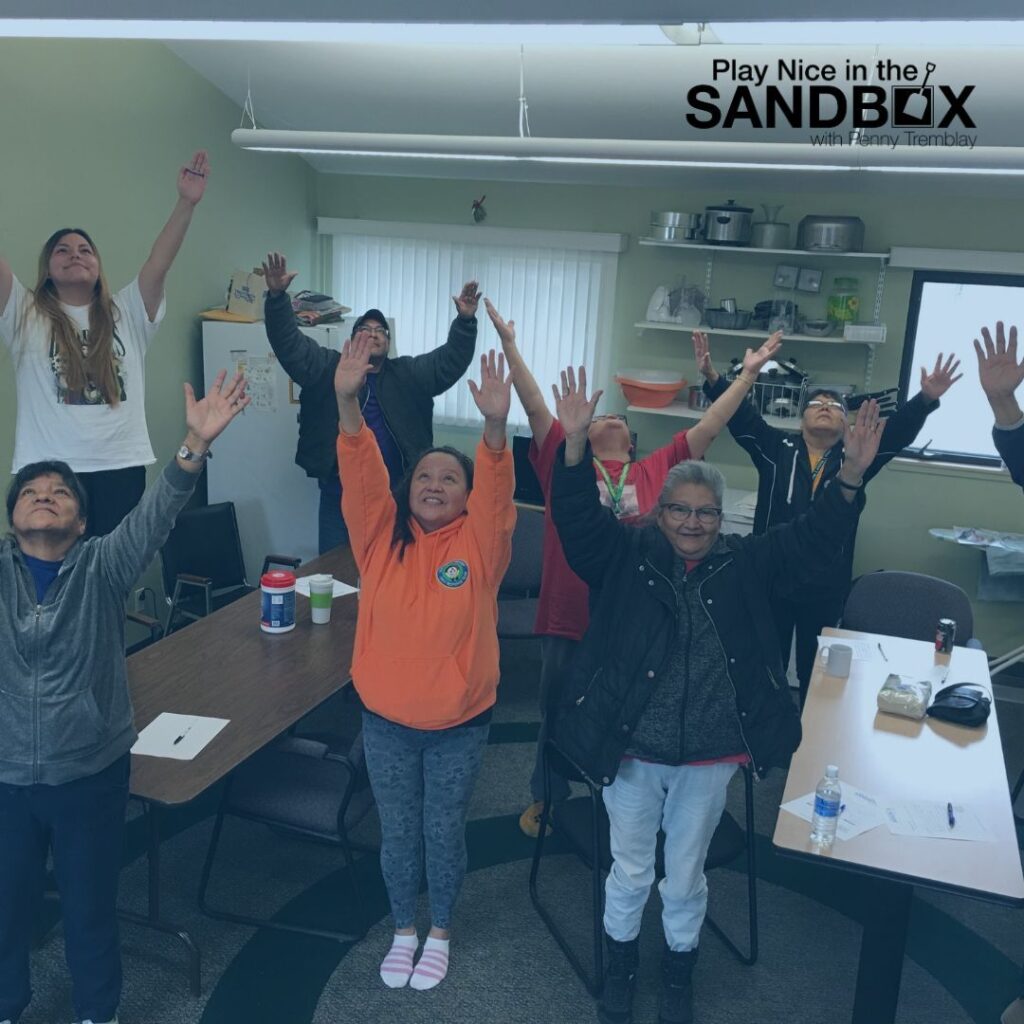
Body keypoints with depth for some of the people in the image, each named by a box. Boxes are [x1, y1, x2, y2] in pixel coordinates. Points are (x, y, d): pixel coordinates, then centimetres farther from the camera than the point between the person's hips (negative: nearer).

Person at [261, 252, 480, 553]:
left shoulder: (409, 374, 7)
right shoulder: (328, 369, 3)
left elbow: (450, 360, -1)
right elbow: (289, 344, -6)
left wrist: (465, 321, -18)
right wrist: (277, 297, -21)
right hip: (341, 496, -1)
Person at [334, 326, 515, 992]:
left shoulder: (478, 543, -11)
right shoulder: (382, 535, -7)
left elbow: (497, 492, -28)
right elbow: (361, 474, -21)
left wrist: (496, 427, -47)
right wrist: (348, 403, -38)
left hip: (460, 722, -1)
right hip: (386, 719, 2)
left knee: (444, 833, 16)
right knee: (398, 832, 19)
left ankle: (440, 933, 41)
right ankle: (404, 931, 43)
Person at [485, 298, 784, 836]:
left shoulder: (657, 470, 6)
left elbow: (709, 426, 8)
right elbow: (535, 405, -4)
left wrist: (749, 372, 9)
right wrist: (508, 342, -11)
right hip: (569, 618, -1)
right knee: (557, 716, 16)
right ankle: (545, 799, 38)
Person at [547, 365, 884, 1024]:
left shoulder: (744, 565, -1)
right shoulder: (625, 556, -6)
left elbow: (814, 540, -7)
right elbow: (578, 517, -19)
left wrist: (851, 474, -22)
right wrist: (576, 443, -35)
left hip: (710, 757, 1)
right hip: (630, 752, -1)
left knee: (685, 876, 19)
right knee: (630, 871, 17)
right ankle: (620, 969, 43)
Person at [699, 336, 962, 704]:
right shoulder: (777, 447, 1)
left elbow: (897, 432, -10)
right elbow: (742, 417, -10)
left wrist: (926, 398, -28)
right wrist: (712, 379, -25)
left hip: (826, 585, 1)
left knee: (815, 668, 16)